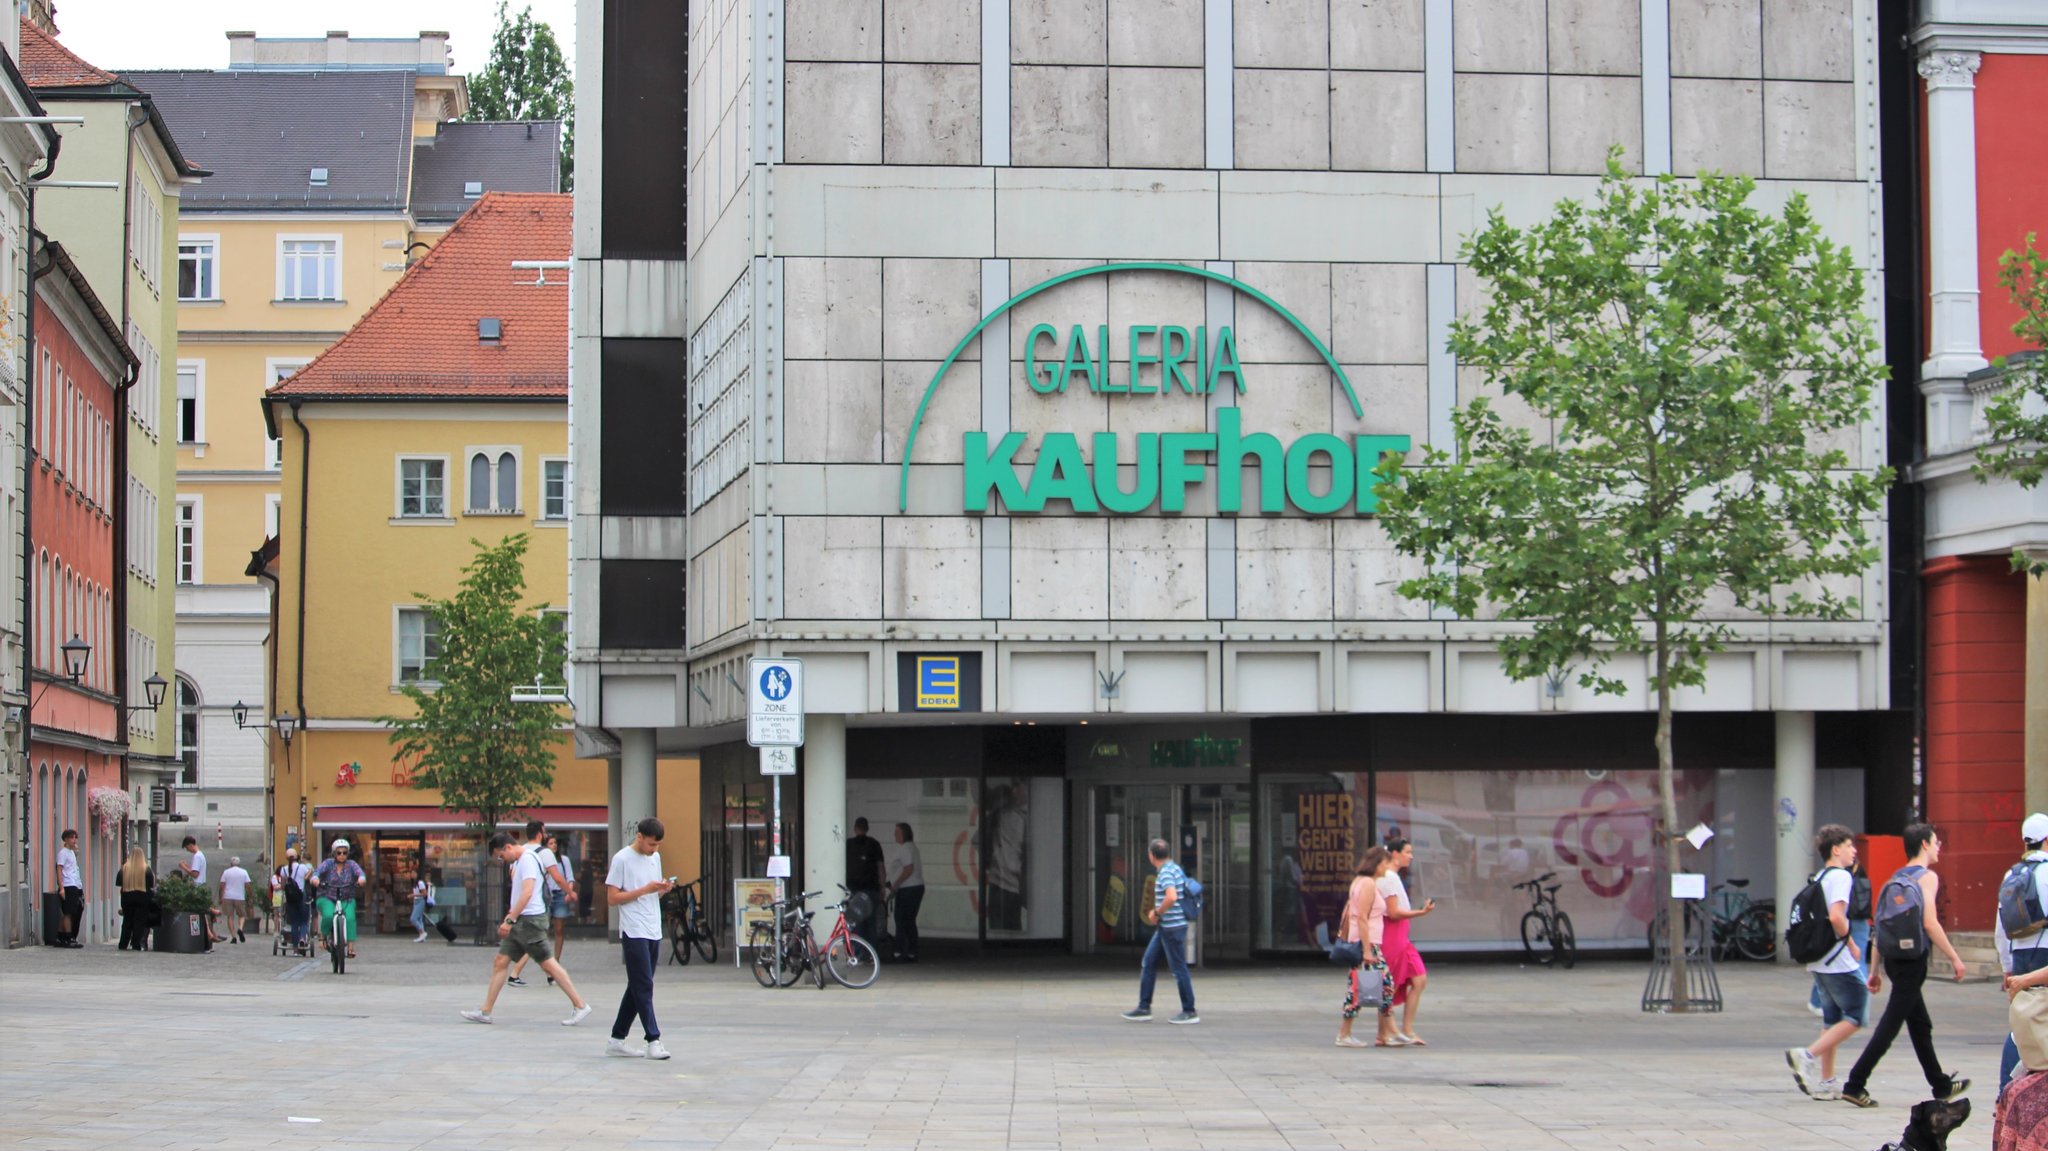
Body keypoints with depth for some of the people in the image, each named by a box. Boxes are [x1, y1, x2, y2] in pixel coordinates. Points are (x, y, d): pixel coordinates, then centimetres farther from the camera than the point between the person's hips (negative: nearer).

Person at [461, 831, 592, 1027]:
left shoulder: (528, 859, -15)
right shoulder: (518, 862, 15)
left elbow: (527, 893, -24)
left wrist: (509, 920, -25)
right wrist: (509, 918, 20)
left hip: (531, 920, -10)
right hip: (520, 922, 10)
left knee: (548, 964, -6)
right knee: (500, 962, 7)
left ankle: (580, 1006, -2)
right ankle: (485, 1012, 10)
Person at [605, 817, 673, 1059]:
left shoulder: (655, 858, 15)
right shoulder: (622, 859, -8)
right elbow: (612, 898, -10)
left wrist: (662, 890, 0)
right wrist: (645, 890, -16)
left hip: (654, 932, 8)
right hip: (634, 932, -8)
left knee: (638, 987, 9)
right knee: (644, 987, -10)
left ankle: (617, 1040, 16)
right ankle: (653, 1041, -11)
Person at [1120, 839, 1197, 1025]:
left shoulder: (1166, 873, -18)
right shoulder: (1175, 869, 11)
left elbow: (1171, 897, -35)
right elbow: (1181, 895, 24)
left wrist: (1157, 912, -18)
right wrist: (1157, 912, 20)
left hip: (1172, 928, -10)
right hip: (1164, 928, 10)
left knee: (1179, 969, -1)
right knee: (1148, 964, 12)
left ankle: (1189, 1012, 6)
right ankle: (1144, 1008, 15)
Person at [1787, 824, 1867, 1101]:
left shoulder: (1818, 878, 15)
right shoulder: (1841, 876, -12)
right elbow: (1836, 916, -25)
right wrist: (1852, 944, -12)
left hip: (1818, 961, 9)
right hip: (1839, 962, -9)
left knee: (1832, 1019, 14)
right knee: (1856, 1016, -3)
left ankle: (1826, 1082, 13)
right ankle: (1808, 1057, -13)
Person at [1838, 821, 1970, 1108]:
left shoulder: (1896, 877, 14)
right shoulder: (1927, 877, -8)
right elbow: (1930, 923, -17)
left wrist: (1876, 969, 17)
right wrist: (1954, 958, -11)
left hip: (1893, 954, 9)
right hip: (1913, 955, -9)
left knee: (1921, 1025, 18)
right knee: (1891, 1023, -8)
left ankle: (1941, 1085, 29)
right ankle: (1855, 1084, -12)